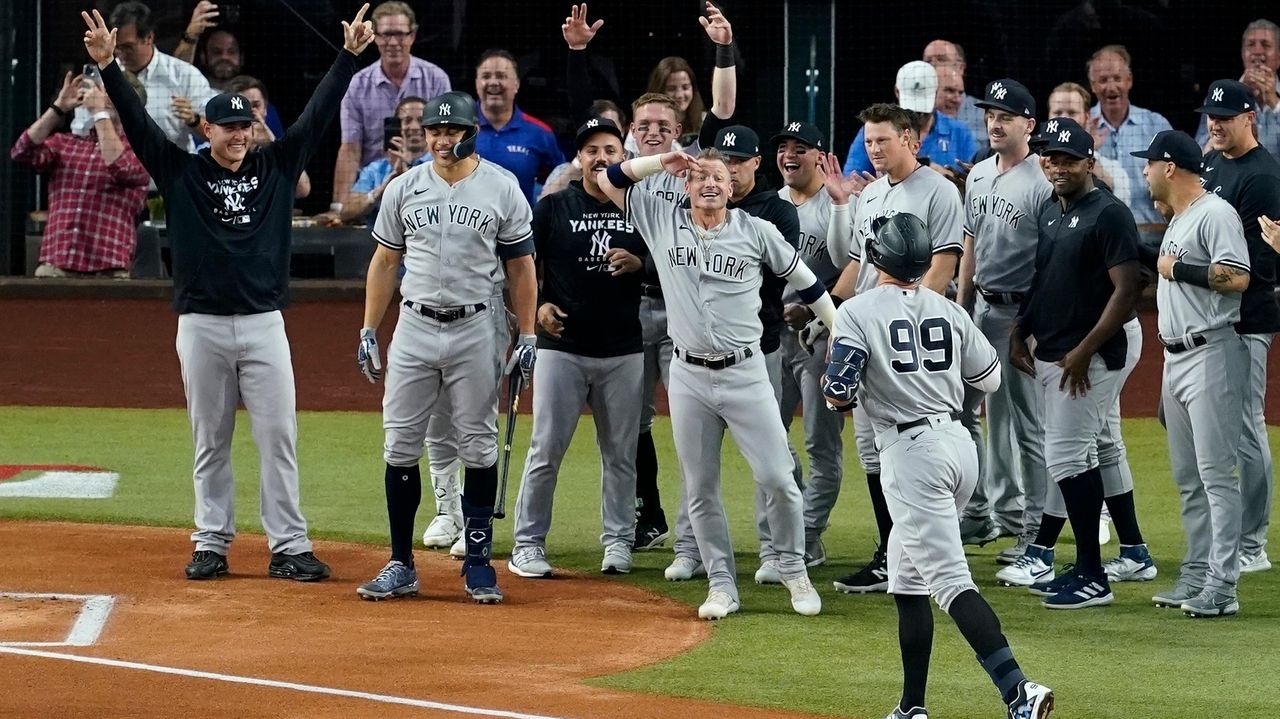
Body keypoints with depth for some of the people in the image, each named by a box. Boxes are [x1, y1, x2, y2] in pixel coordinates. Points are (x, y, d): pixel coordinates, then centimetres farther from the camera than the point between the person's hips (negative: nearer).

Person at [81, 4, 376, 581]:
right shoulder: (181, 171, 4)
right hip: (202, 325, 0)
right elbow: (137, 121, -4)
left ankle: (289, 548, 0)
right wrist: (107, 67, -16)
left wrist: (349, 56, -2)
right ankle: (211, 545, 13)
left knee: (279, 439, -2)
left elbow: (317, 115, 5)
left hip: (264, 324, 1)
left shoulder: (277, 166, 8)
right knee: (210, 442, 6)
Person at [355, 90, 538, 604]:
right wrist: (368, 333, 6)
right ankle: (401, 566, 7)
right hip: (414, 329, 2)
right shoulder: (404, 188, 4)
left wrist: (527, 337, -2)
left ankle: (478, 563, 9)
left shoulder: (501, 188, -1)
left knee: (478, 448, 1)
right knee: (400, 446, 1)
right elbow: (384, 262, 11)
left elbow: (521, 266, 3)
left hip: (475, 330, -2)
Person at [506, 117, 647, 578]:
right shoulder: (553, 207, 2)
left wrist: (638, 264, -9)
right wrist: (538, 305, -12)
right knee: (546, 450, -4)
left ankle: (618, 541, 17)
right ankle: (527, 544, 2)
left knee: (621, 453, 7)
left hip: (623, 353, 2)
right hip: (562, 347, -2)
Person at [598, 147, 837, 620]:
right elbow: (609, 180, 5)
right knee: (699, 489, 5)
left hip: (745, 374, -2)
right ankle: (721, 586, 14)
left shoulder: (756, 231, -1)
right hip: (688, 376, 2)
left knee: (776, 477, -6)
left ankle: (794, 572, 12)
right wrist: (662, 162, -6)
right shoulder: (662, 220, 3)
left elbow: (802, 279, 8)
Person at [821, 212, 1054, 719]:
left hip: (911, 451, -7)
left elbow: (838, 395, -10)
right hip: (960, 443, 7)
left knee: (950, 581, -13)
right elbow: (989, 378, 18)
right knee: (906, 578, 19)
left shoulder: (859, 312, -7)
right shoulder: (949, 311, 10)